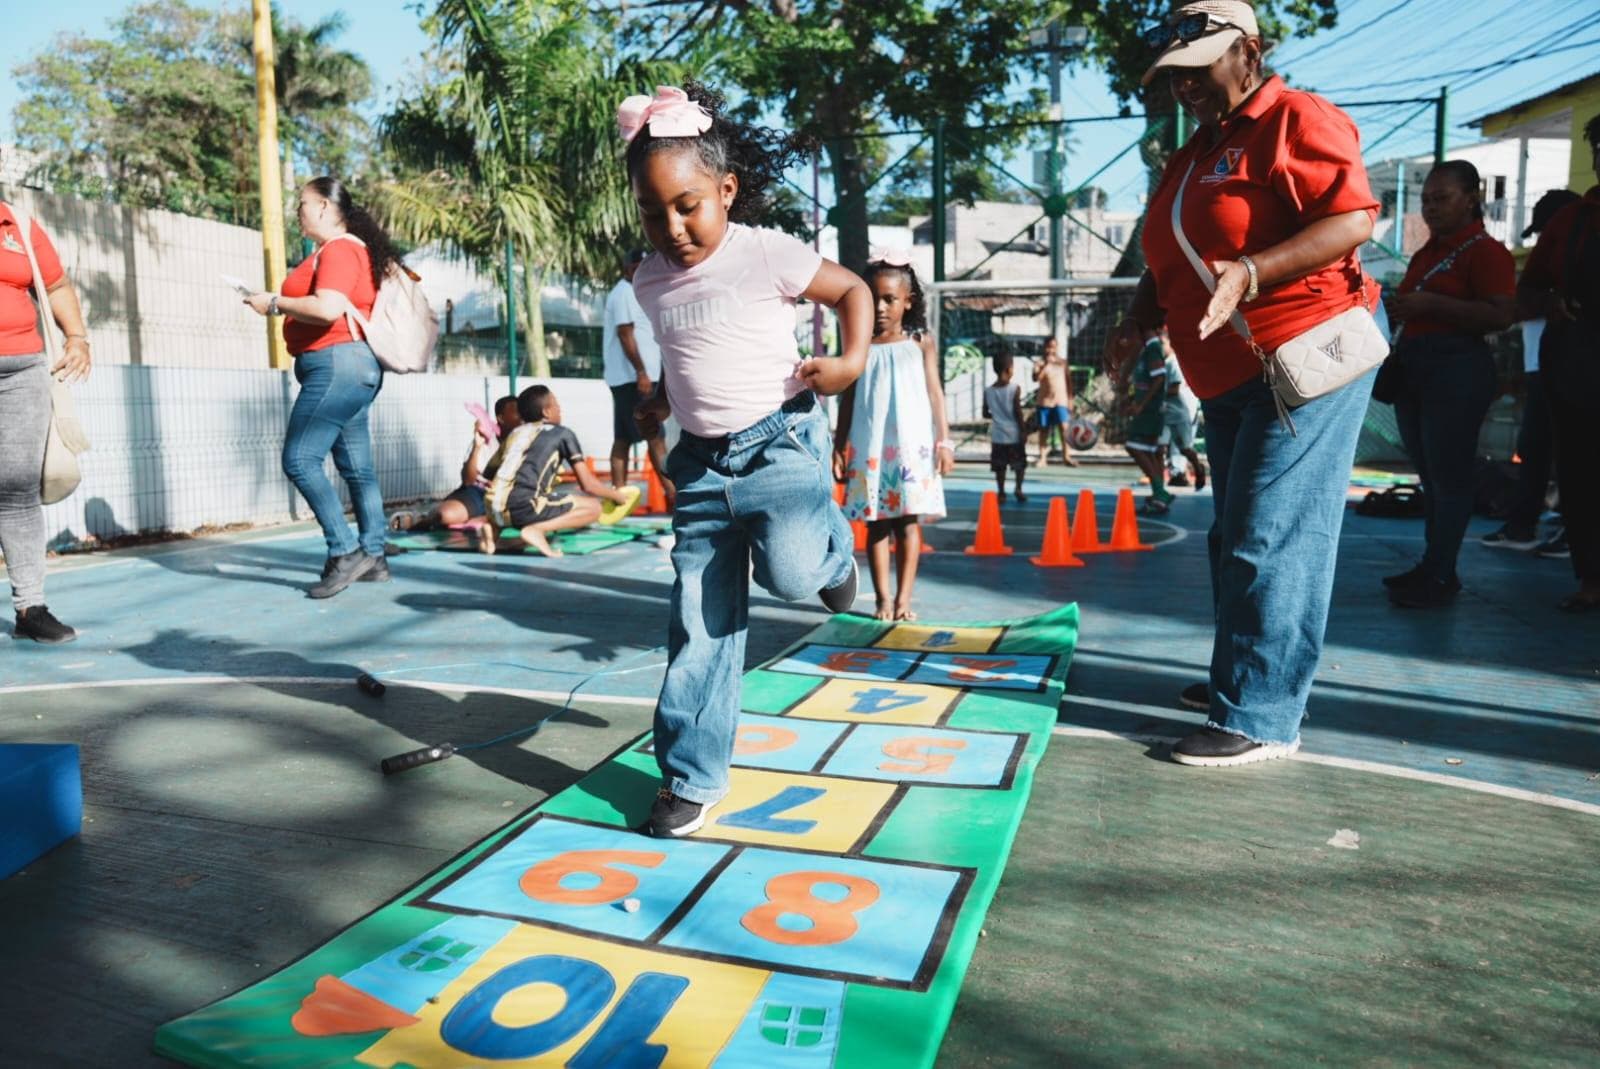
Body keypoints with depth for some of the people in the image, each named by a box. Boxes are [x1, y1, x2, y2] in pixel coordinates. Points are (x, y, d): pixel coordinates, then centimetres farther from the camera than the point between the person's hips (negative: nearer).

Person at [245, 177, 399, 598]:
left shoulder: (338, 249, -10)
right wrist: (283, 303, 14)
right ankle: (372, 557, 13)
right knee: (357, 468, 9)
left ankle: (345, 553, -12)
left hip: (337, 364, -11)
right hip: (348, 366, 11)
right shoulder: (348, 248, 21)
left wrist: (275, 303, -10)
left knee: (299, 460, -13)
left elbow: (327, 309, -23)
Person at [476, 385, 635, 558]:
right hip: (523, 507, -6)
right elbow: (587, 484, 6)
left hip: (494, 508, 7)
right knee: (594, 507, 3)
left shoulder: (514, 432, 23)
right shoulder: (563, 434, 8)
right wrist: (617, 495, 24)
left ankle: (494, 528, 10)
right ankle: (536, 530, -15)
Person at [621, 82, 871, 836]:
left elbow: (851, 289, 1)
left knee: (790, 570, -27)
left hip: (779, 443, -4)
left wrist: (852, 361, -13)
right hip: (700, 462, 4)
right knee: (698, 625, 3)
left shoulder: (766, 254, -9)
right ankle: (690, 777, 16)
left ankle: (833, 547, 14)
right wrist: (657, 404, 10)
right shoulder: (650, 282, 7)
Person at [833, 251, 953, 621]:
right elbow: (848, 401, 9)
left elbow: (935, 393, 3)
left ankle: (903, 599, 6)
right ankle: (883, 598, 9)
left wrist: (944, 440, -3)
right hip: (869, 448, 1)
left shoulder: (920, 344, 5)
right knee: (876, 524, 3)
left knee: (908, 522, 0)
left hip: (913, 446, -1)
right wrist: (839, 448, 6)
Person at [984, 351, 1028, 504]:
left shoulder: (988, 391, -1)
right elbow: (1018, 412, -12)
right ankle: (1018, 489, 4)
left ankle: (1001, 493, 10)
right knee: (1020, 464, 13)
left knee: (1000, 466, 9)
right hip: (1014, 434, -3)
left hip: (997, 435, 3)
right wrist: (1023, 432, -4)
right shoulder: (1015, 388, -11)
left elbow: (985, 414, 5)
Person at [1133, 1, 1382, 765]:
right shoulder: (1192, 156, 19)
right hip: (1227, 382, 9)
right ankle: (1237, 676, 25)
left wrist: (1249, 272, -28)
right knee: (1233, 540, 13)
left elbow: (1353, 220, -18)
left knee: (1270, 541, -11)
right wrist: (1138, 326, 10)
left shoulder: (1298, 121, -6)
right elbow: (1169, 263, 25)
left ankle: (1262, 717, -5)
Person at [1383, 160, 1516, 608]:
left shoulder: (1486, 251, -7)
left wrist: (1430, 304, -22)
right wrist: (1395, 308, 12)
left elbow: (1500, 315, -19)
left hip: (1457, 370, -9)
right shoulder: (1427, 252, 18)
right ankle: (1431, 567, 18)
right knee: (1429, 475, 11)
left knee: (1449, 476, -6)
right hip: (1412, 368, 9)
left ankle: (1441, 576, -1)